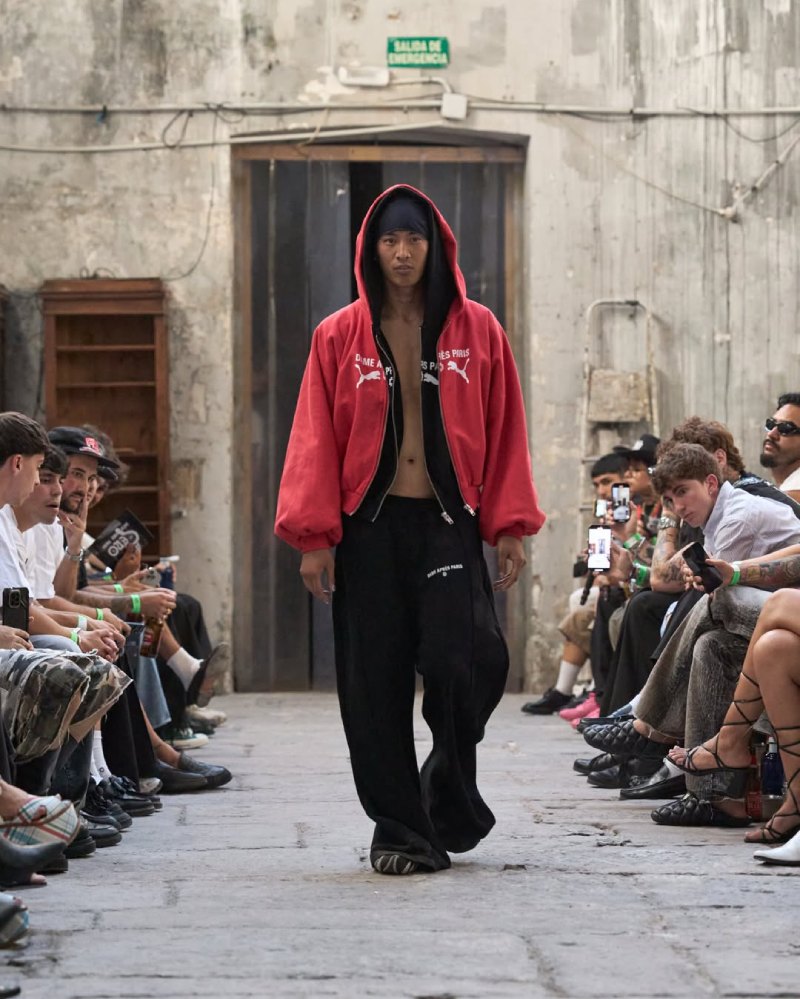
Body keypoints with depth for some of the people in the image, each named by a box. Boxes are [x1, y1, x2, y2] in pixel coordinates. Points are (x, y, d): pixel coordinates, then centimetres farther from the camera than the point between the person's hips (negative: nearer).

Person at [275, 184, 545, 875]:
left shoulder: (477, 332, 7)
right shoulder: (339, 338, 6)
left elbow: (504, 435, 6)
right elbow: (316, 441, 3)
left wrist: (511, 527, 1)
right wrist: (314, 537, -4)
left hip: (449, 525, -1)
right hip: (368, 529, 1)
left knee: (466, 662, -16)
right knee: (376, 687, 0)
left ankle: (448, 800, 8)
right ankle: (400, 830, 10)